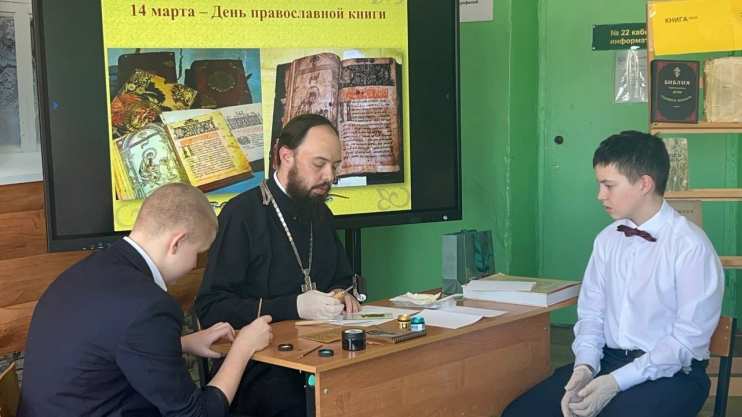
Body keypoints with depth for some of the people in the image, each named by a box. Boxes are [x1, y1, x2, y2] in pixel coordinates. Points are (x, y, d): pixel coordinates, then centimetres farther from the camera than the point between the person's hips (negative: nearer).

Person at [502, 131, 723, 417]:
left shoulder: (690, 246, -13)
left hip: (670, 372, -5)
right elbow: (591, 313, 9)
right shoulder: (606, 240, 7)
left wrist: (616, 382, -20)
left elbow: (688, 339, -15)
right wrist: (585, 366, -11)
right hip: (607, 361, 6)